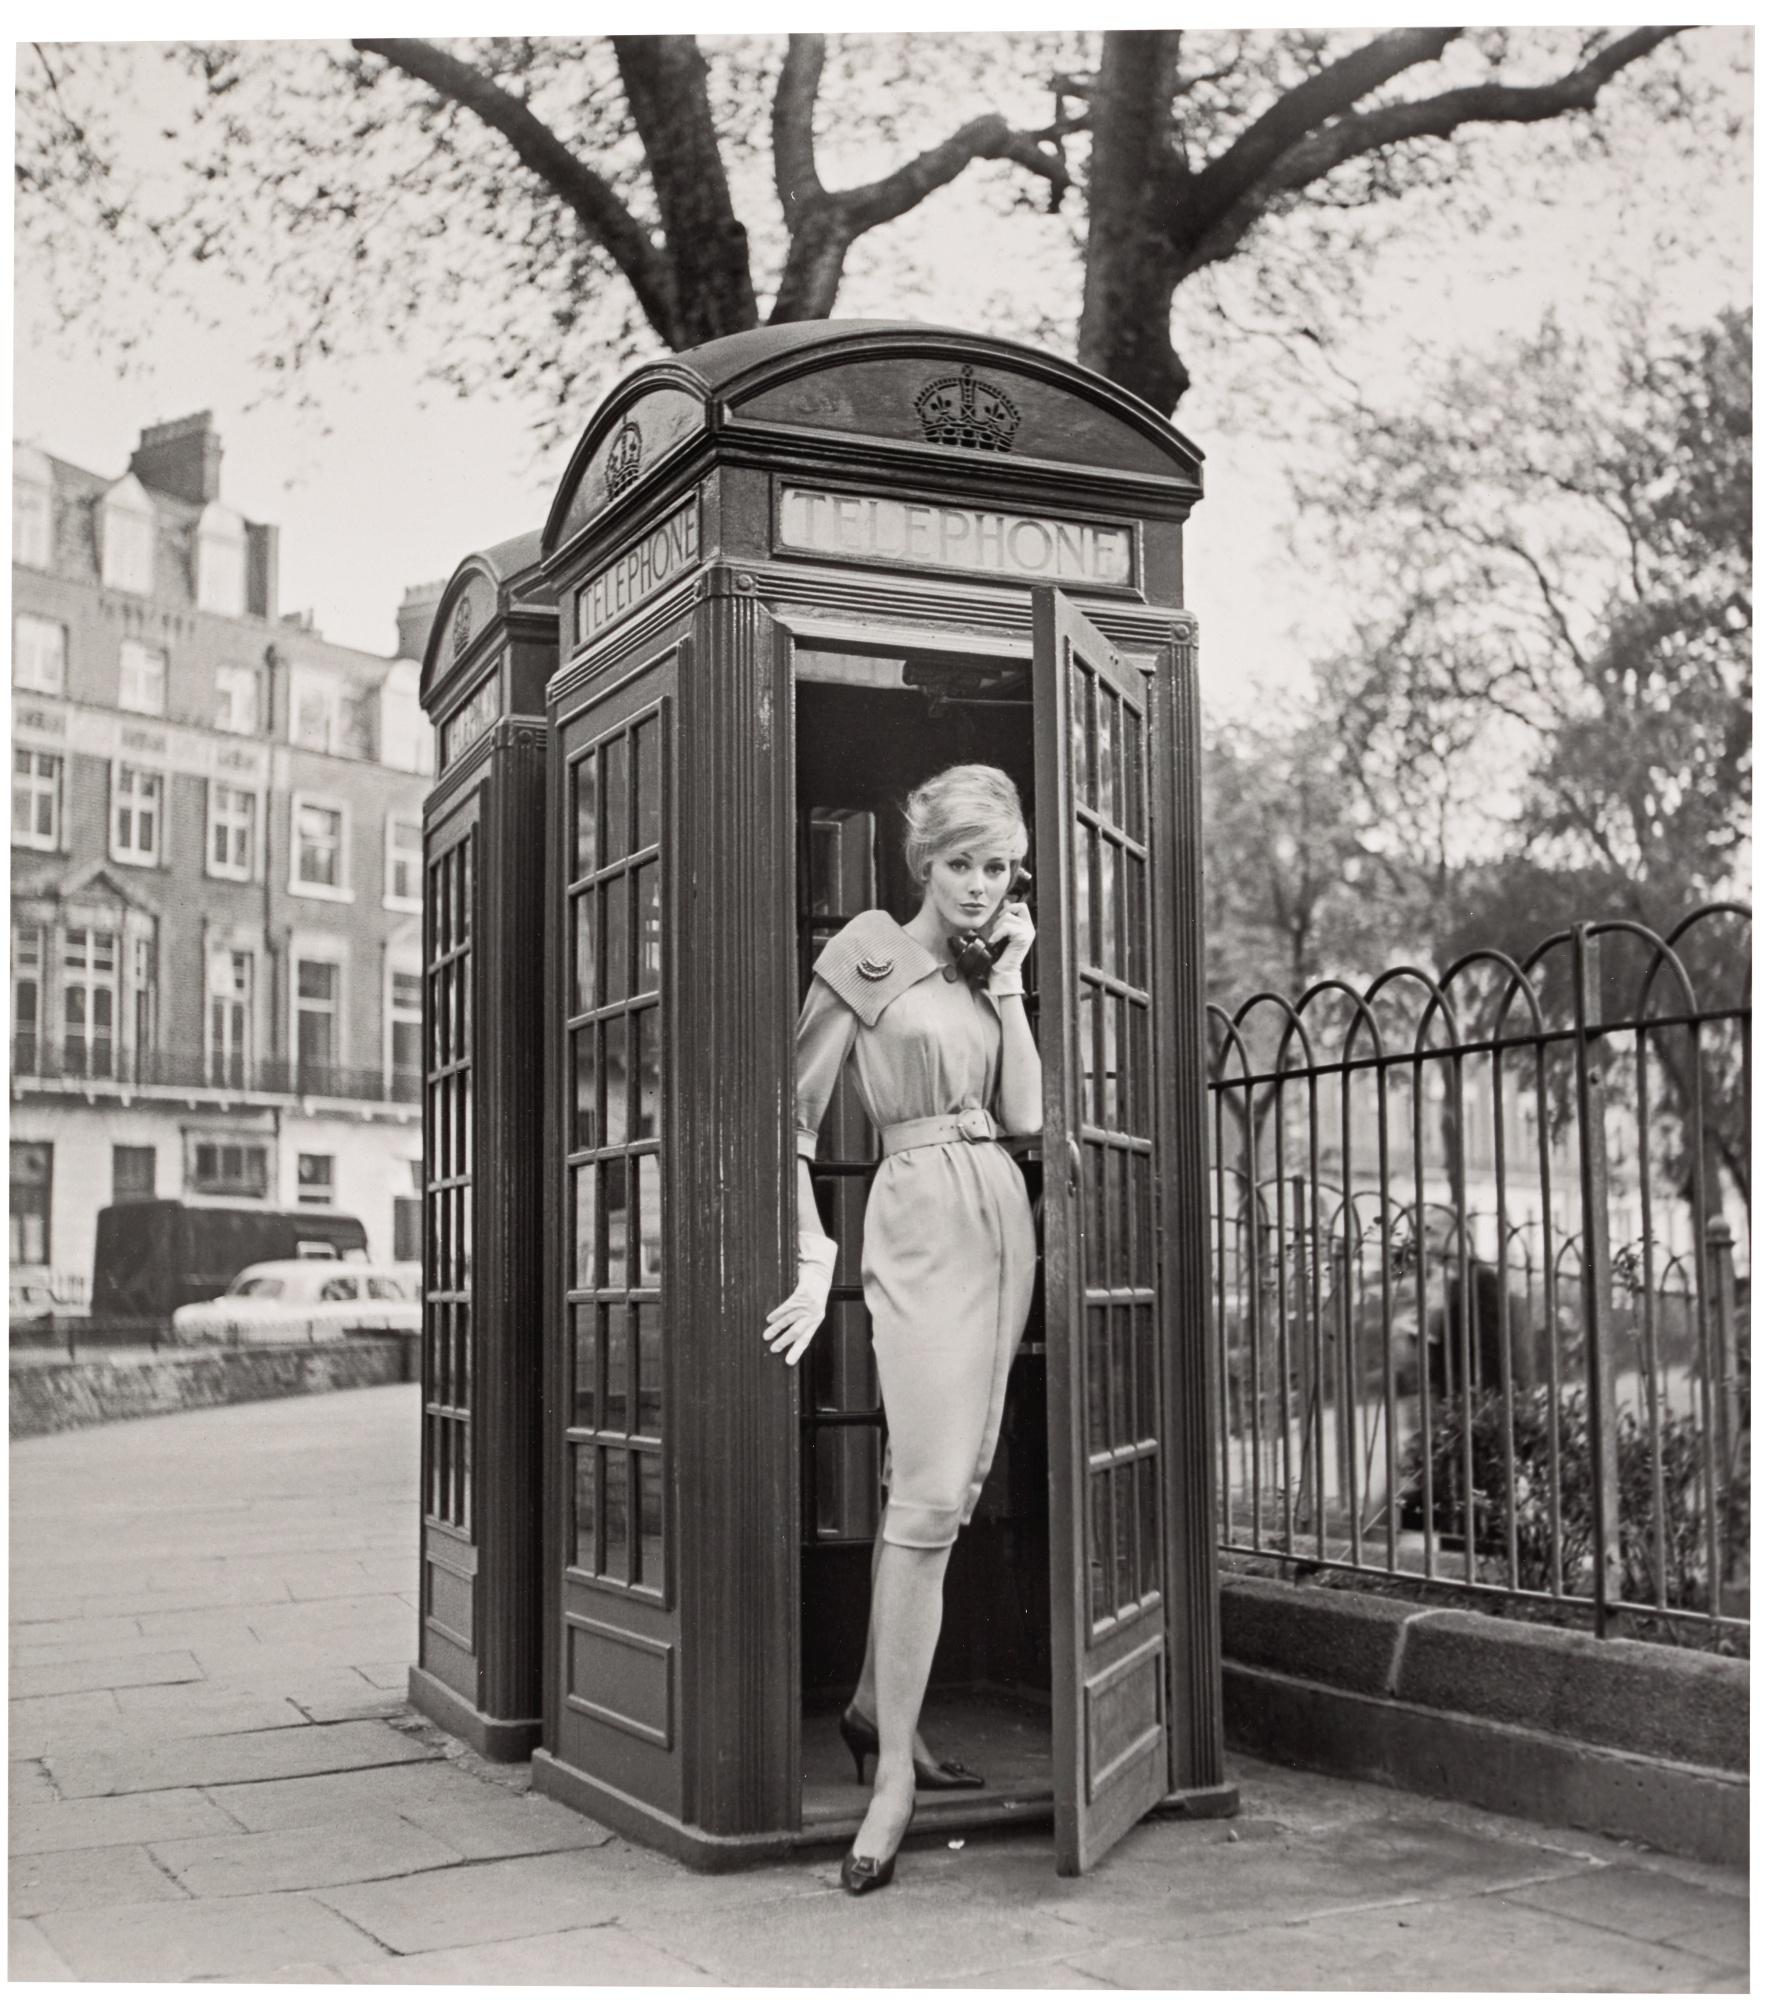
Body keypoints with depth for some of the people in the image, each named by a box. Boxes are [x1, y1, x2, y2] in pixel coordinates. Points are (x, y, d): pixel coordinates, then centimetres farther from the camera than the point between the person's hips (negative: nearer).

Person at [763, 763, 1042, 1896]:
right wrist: (814, 1258, -7)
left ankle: (878, 1705, 23)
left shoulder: (991, 973, 17)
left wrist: (1008, 982, 3)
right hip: (921, 1218, -7)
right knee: (931, 1494, -14)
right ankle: (894, 1771, -9)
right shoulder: (868, 960, 0)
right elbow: (793, 1120, -2)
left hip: (1003, 1219, 7)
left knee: (943, 1484, 9)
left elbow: (1026, 1114, 5)